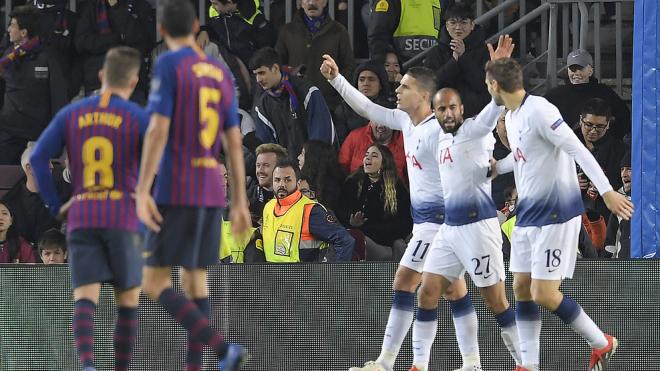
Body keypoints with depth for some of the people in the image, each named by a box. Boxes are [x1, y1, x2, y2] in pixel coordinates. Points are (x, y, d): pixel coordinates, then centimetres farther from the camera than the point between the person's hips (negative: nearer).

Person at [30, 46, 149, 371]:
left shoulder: (70, 115, 10)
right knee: (128, 300, 15)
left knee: (85, 301, -8)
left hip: (81, 220, 2)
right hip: (123, 220, -2)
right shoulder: (139, 118, 1)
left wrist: (55, 207, 9)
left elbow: (38, 158, 2)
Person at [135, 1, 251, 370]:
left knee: (155, 285, -4)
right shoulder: (222, 73, 11)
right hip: (212, 193, 7)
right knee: (194, 278, 14)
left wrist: (141, 192, -19)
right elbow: (235, 143, 11)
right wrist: (241, 204, 13)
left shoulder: (168, 65, -9)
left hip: (175, 193, -7)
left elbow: (157, 130, -17)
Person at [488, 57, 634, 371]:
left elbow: (578, 150, -24)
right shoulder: (512, 117, 12)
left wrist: (607, 192, -29)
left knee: (543, 294, -10)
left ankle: (601, 344, 8)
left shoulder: (539, 110, -18)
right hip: (528, 213, 10)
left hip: (556, 213, -10)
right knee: (522, 287, 6)